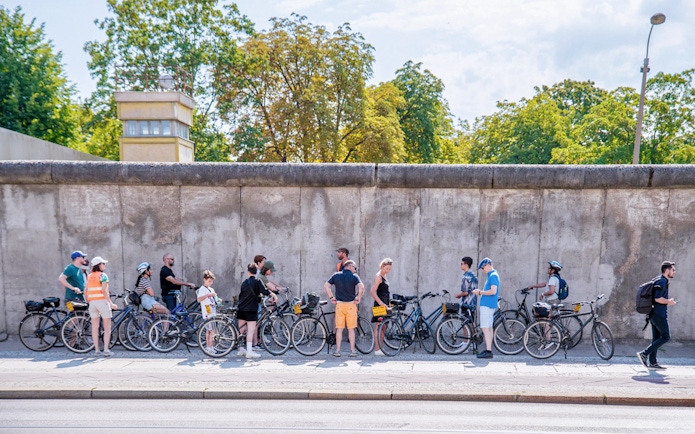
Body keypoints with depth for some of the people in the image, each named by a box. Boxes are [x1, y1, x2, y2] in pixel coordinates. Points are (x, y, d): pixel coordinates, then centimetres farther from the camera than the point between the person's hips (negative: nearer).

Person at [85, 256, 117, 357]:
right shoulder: (103, 275, -7)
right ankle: (106, 349, -5)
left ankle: (96, 350, 12)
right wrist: (111, 303, -17)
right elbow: (104, 290, -16)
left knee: (95, 327, 9)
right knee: (107, 327, 1)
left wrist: (89, 302, 21)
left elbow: (86, 291, 11)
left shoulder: (89, 276, 12)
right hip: (102, 301, -6)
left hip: (92, 302, 6)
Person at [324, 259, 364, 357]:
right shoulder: (354, 276, -2)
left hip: (339, 304, 2)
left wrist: (331, 297, 7)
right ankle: (352, 351, 10)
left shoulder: (336, 275, 7)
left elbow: (326, 286, 2)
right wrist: (358, 298, -4)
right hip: (351, 305, -2)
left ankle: (337, 350, 10)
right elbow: (361, 287, -17)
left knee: (339, 329, 8)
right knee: (351, 329, 6)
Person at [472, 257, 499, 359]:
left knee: (485, 328, -10)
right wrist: (480, 292, 8)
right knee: (489, 328, 12)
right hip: (489, 305, 10)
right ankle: (488, 350, 17)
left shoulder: (493, 275, -14)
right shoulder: (492, 275, 17)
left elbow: (493, 291, -23)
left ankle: (488, 352, -9)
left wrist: (480, 292, -14)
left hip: (487, 305, -10)